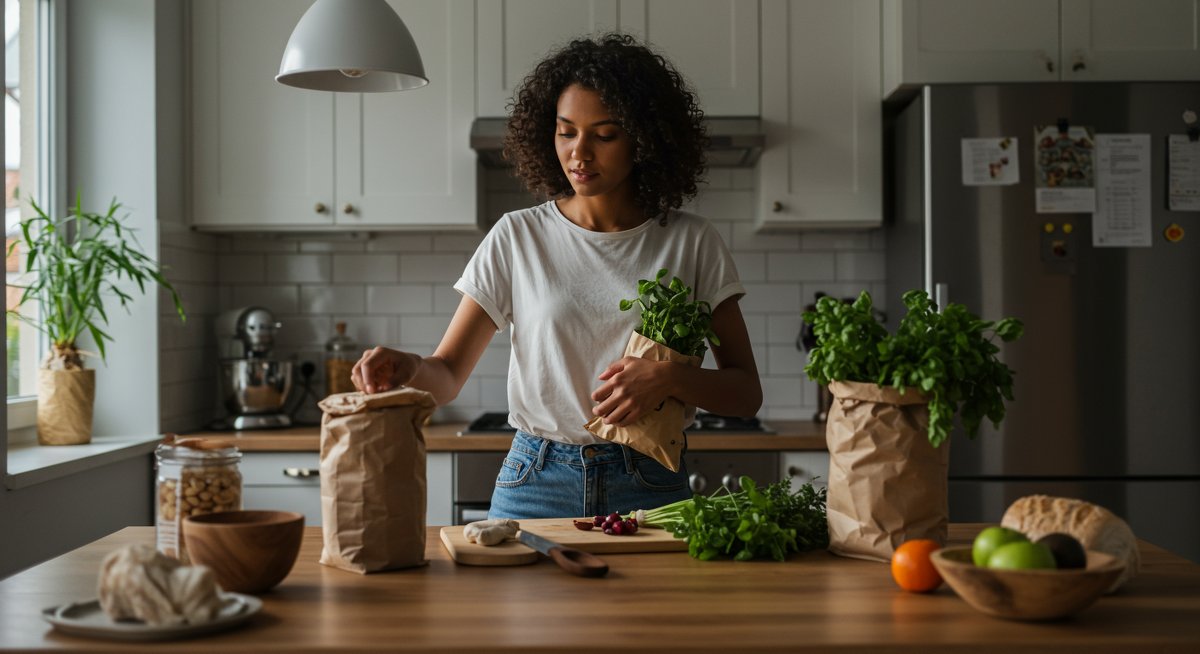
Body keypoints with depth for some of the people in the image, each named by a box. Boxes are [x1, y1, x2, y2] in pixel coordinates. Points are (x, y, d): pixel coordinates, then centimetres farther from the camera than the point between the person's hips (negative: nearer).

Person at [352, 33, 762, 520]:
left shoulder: (690, 243, 0)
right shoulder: (517, 237, 2)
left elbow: (746, 393, 1)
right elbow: (447, 375, 0)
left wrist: (668, 378, -18)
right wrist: (409, 368, -22)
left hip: (650, 487, 0)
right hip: (536, 484, 1)